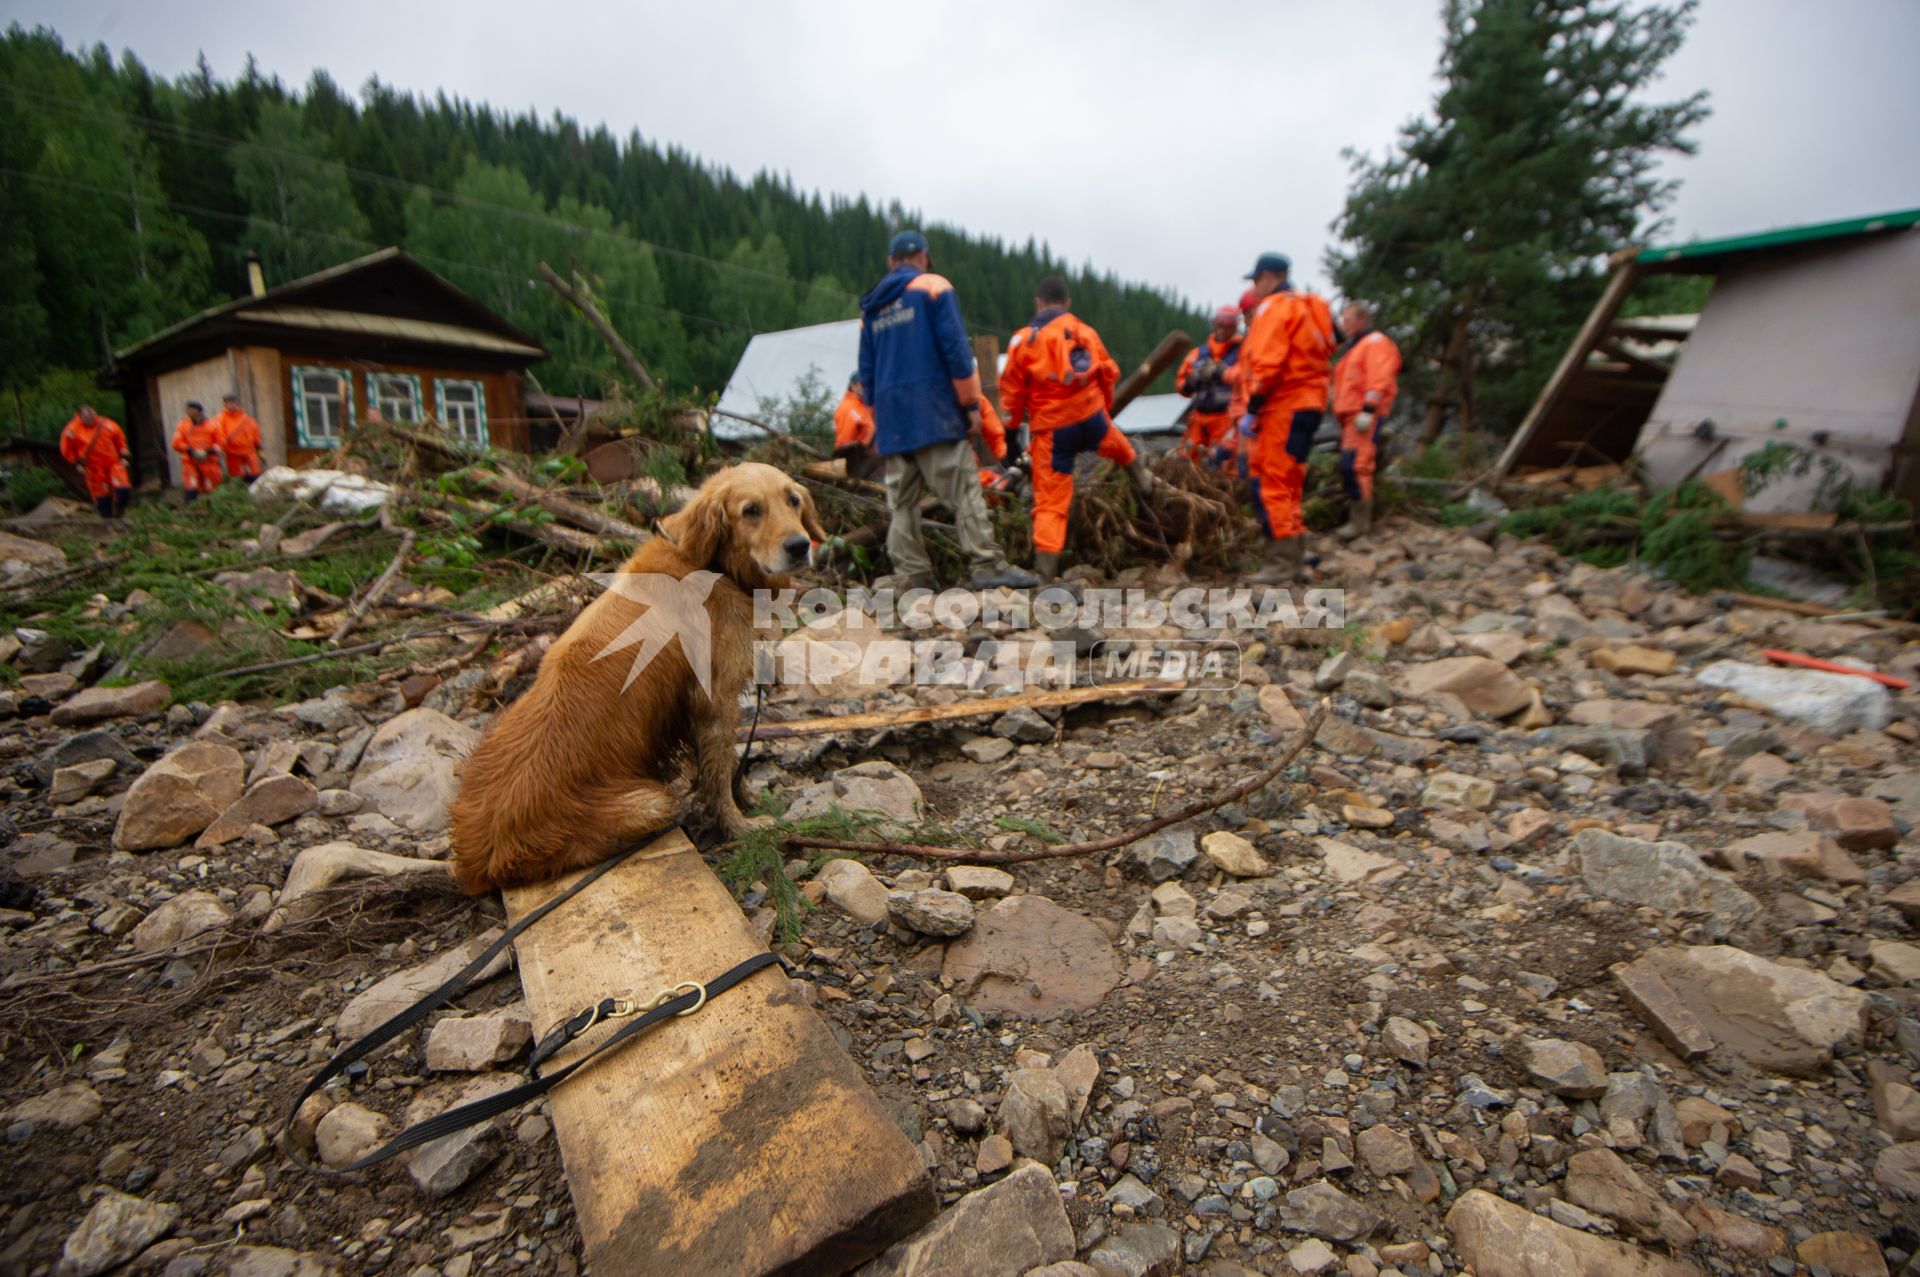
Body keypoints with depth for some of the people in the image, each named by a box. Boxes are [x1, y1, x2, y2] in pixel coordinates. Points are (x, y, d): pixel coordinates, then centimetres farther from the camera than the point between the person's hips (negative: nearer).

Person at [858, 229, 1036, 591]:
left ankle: (911, 572, 5)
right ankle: (987, 564, -12)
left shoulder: (871, 306, 20)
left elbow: (866, 371, 19)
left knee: (901, 499, 6)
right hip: (933, 412, -6)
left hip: (890, 418, 6)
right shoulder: (933, 288, 3)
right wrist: (972, 404, -4)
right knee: (963, 489, -8)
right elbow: (955, 348, -7)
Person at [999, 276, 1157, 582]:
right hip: (1092, 418, 2)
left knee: (1050, 502, 0)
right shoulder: (1085, 331, 7)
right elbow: (1108, 373, 14)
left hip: (1051, 430, -2)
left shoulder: (1023, 340, -3)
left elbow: (1012, 391, -1)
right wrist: (1105, 406, 29)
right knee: (1113, 441, 36)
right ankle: (1140, 471, 60)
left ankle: (1045, 571, -2)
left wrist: (1012, 428, 9)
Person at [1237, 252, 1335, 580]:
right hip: (1305, 404, 10)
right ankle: (1295, 557, 20)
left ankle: (1283, 562, -11)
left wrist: (1252, 409, -16)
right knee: (1287, 484, 15)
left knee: (1270, 483, -10)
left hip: (1285, 407, -10)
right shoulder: (1301, 307, 24)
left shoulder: (1273, 307, -6)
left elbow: (1267, 363, -17)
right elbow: (1300, 360, 19)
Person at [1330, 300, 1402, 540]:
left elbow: (1379, 381, -15)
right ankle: (1356, 518, 12)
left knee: (1353, 466, -17)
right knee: (1349, 467, 8)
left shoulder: (1376, 343, -4)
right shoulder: (1355, 347, 26)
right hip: (1350, 417, 10)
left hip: (1364, 416, -10)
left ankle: (1360, 522, -15)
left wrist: (1367, 411, -23)